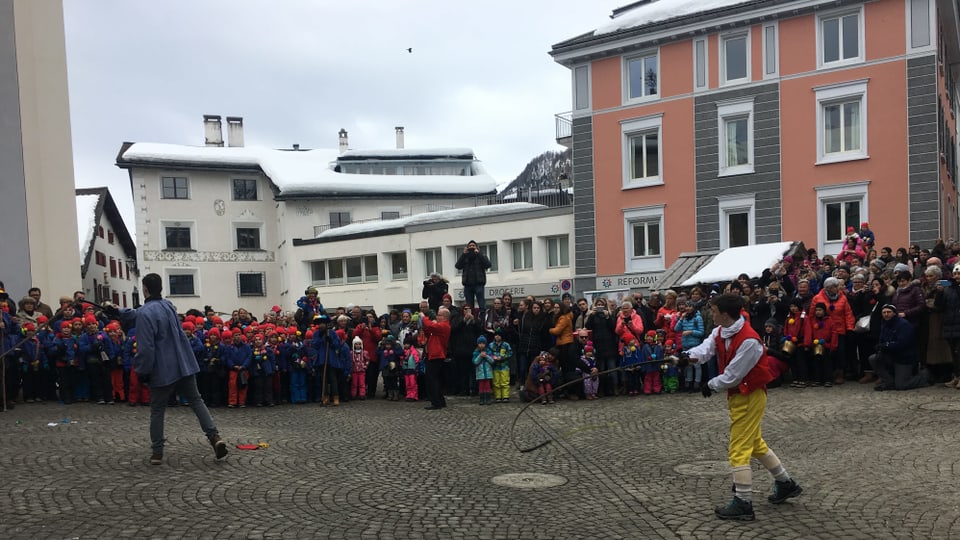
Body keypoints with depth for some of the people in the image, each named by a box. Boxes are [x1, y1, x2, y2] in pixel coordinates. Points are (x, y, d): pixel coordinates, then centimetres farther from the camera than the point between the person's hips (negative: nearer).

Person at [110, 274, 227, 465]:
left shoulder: (145, 314, -16)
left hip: (162, 371, -6)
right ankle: (214, 437, -5)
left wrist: (142, 372, -7)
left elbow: (145, 348, -19)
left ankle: (157, 453, 13)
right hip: (184, 365, 6)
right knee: (196, 401, 9)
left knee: (157, 411, 9)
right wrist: (118, 313, 33)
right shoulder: (168, 305, 8)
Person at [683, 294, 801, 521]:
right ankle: (786, 484, 39)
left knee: (739, 449, -5)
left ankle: (743, 503, 4)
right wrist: (690, 355, -35)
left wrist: (711, 385, -11)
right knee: (755, 443, 23)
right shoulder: (720, 332, 0)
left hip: (749, 396, -10)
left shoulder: (749, 341, -28)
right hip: (737, 394, 10)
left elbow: (732, 375, -25)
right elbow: (707, 348, -15)